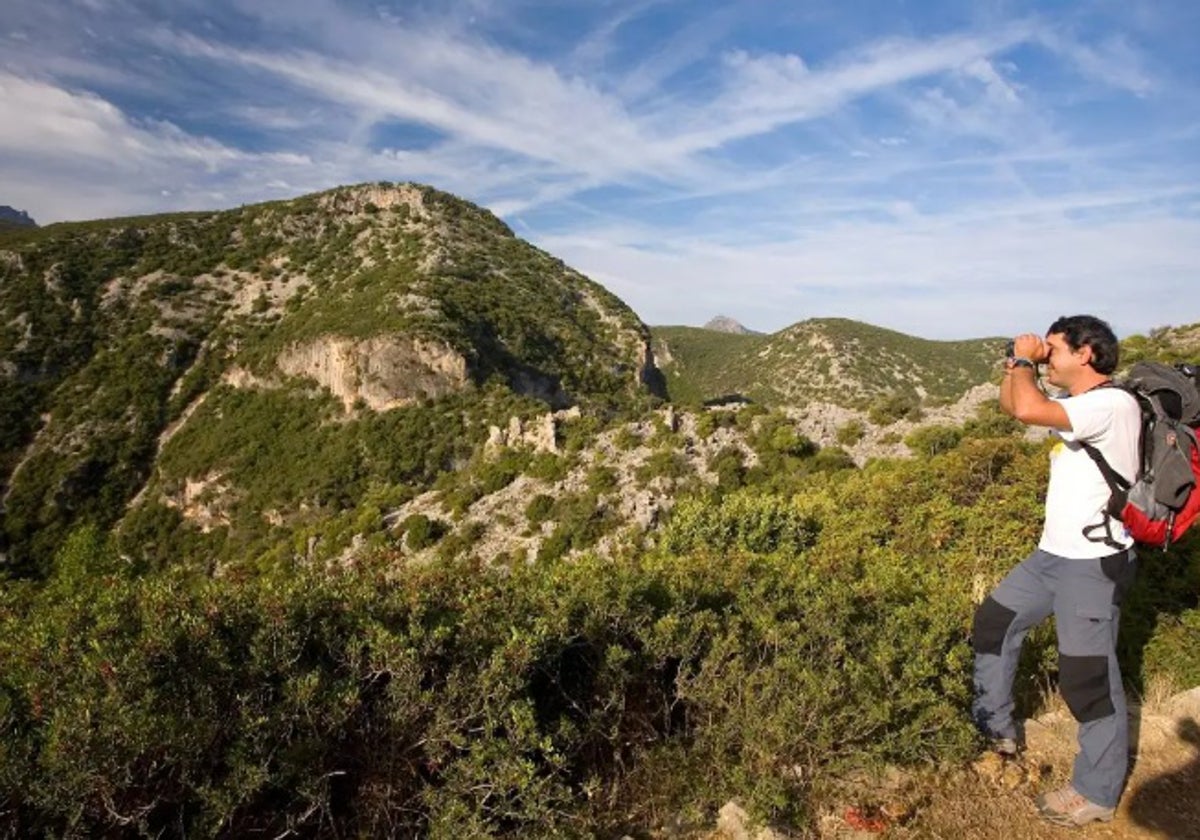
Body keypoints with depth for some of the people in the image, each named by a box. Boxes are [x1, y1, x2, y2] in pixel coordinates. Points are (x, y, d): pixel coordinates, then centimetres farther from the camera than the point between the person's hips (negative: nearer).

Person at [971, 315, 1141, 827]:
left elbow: (1028, 410, -35)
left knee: (1089, 679, 2)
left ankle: (1097, 794, 20)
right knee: (994, 621, 18)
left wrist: (1024, 361, -16)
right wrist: (1017, 362, 3)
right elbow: (1011, 404, 21)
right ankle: (996, 728, 32)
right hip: (1053, 555, 10)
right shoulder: (1078, 406, 11)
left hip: (1093, 564, -10)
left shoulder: (1112, 403, -20)